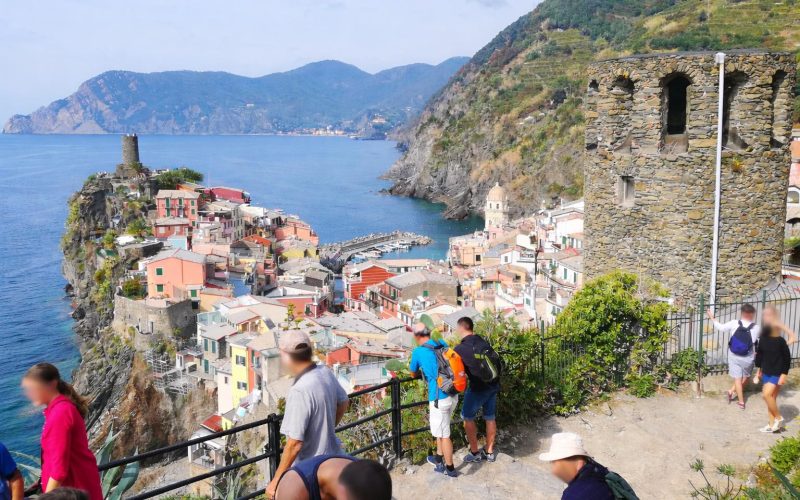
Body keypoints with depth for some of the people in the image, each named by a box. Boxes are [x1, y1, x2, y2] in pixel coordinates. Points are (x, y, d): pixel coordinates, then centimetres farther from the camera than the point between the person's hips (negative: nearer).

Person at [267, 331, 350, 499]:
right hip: (331, 459, 7)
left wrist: (276, 481, -16)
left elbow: (294, 444, -27)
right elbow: (343, 403, 12)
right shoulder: (325, 373, -7)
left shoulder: (300, 391, -31)